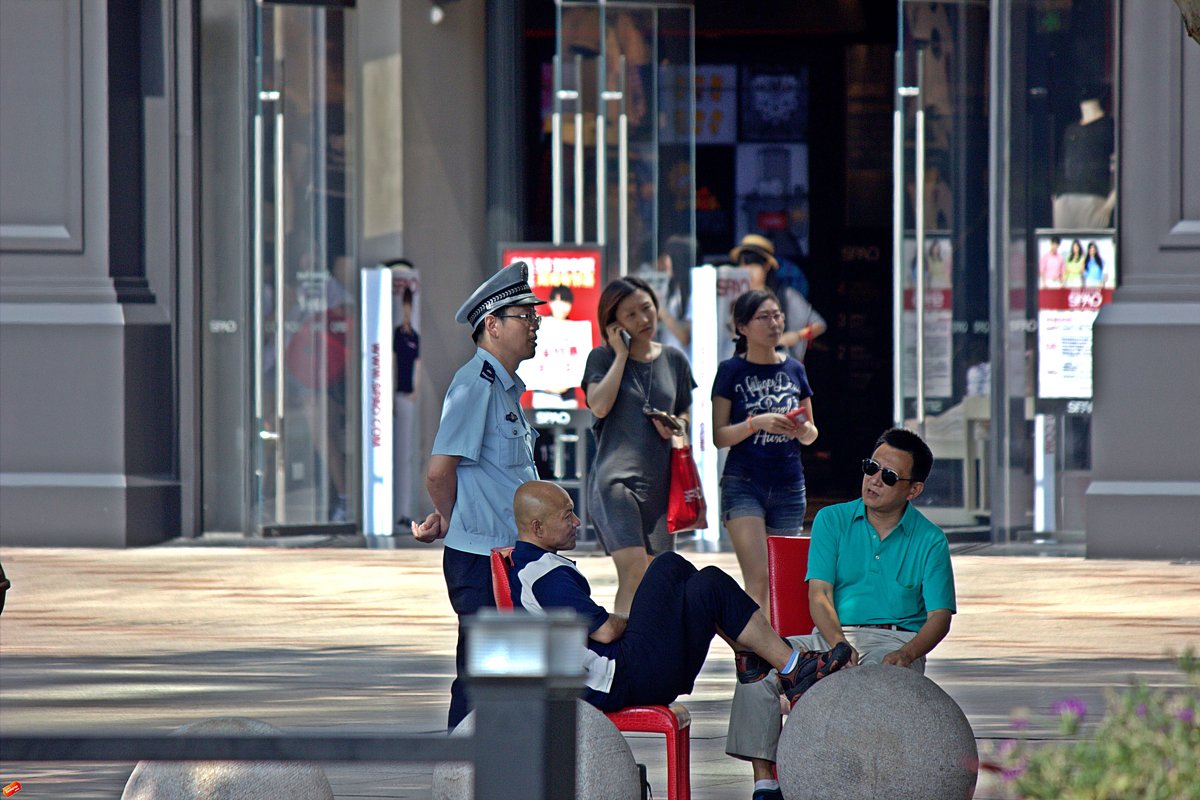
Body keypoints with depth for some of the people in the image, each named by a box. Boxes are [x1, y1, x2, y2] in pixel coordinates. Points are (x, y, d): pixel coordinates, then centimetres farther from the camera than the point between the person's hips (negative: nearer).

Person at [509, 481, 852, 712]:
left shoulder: (521, 562, 10)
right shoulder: (545, 575, -22)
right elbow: (605, 630, -21)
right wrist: (626, 621, -2)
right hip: (625, 681, -11)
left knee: (670, 567, 20)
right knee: (711, 585, -7)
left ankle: (748, 654, 22)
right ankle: (793, 669, 0)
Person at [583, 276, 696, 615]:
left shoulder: (674, 360, 13)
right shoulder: (603, 358, 3)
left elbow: (685, 412, 24)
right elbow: (599, 406, -14)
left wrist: (676, 427, 0)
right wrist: (621, 355, -7)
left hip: (658, 480, 5)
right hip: (615, 475, -5)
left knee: (650, 578, 6)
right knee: (632, 569, -21)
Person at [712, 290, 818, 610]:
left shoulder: (794, 369, 10)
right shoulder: (731, 371, -1)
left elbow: (811, 434, 16)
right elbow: (719, 436, -4)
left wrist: (803, 430, -7)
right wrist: (757, 423, -20)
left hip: (788, 486, 4)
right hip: (743, 484, -4)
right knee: (758, 579, -16)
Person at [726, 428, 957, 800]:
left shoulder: (930, 541, 6)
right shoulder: (832, 521, 10)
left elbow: (939, 616, -1)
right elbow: (819, 594, 0)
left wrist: (907, 654, -23)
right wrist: (838, 644, -21)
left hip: (896, 640, -2)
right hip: (833, 635, 2)